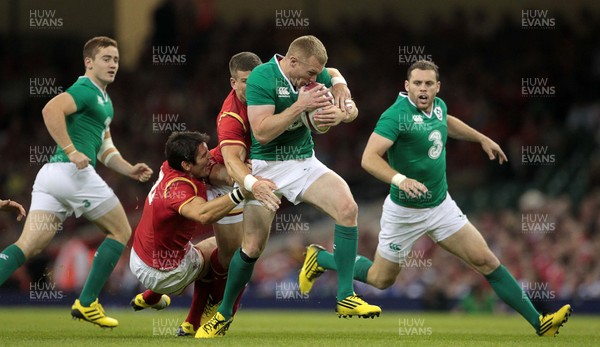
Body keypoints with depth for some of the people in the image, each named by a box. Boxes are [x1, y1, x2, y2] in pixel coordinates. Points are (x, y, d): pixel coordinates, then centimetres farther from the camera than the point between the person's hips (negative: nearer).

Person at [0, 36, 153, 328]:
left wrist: (130, 170, 16)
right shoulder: (85, 90, -5)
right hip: (72, 173, -9)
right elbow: (51, 109, -23)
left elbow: (104, 149, 30)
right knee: (121, 231, 9)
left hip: (50, 174, 9)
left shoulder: (104, 101, 27)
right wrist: (71, 151, -24)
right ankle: (86, 303, 6)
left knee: (28, 246, -4)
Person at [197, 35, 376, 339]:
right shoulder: (262, 78, -19)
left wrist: (339, 114, -20)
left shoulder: (316, 75, -3)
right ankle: (223, 314, 19)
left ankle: (346, 297, -14)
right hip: (267, 167, -4)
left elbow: (351, 108, 4)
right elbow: (261, 131, -25)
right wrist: (300, 105, -30)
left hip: (305, 162, 4)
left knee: (348, 208, -20)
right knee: (253, 246, -5)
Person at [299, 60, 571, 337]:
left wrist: (482, 139, 29)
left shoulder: (438, 106, 0)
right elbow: (369, 158, -32)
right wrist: (400, 179, -47)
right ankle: (319, 258, 35)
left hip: (441, 205, 6)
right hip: (405, 212, -6)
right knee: (381, 279, 12)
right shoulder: (397, 115, -23)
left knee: (486, 261, -2)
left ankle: (538, 322, 0)